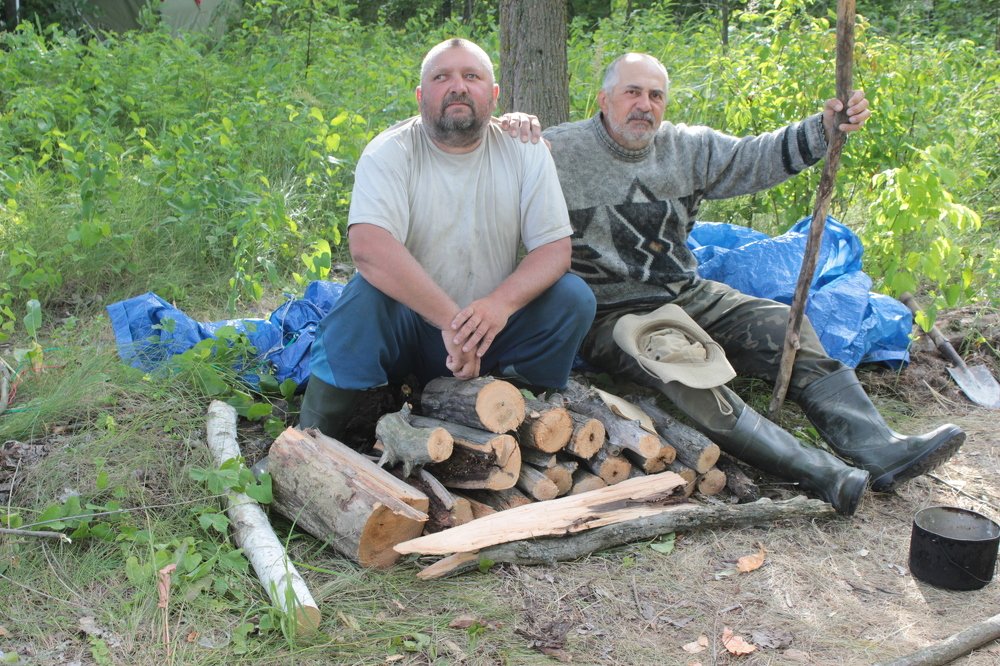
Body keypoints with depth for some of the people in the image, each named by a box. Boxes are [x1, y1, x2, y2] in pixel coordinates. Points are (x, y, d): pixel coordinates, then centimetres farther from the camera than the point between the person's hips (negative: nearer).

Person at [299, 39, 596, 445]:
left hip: (492, 326, 3)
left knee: (574, 296, -18)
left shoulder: (525, 152, -2)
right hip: (405, 327, -3)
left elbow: (555, 248, -7)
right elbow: (368, 248, -28)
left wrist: (502, 302, -28)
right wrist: (450, 319, -35)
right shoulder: (390, 153, -12)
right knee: (366, 295, -33)